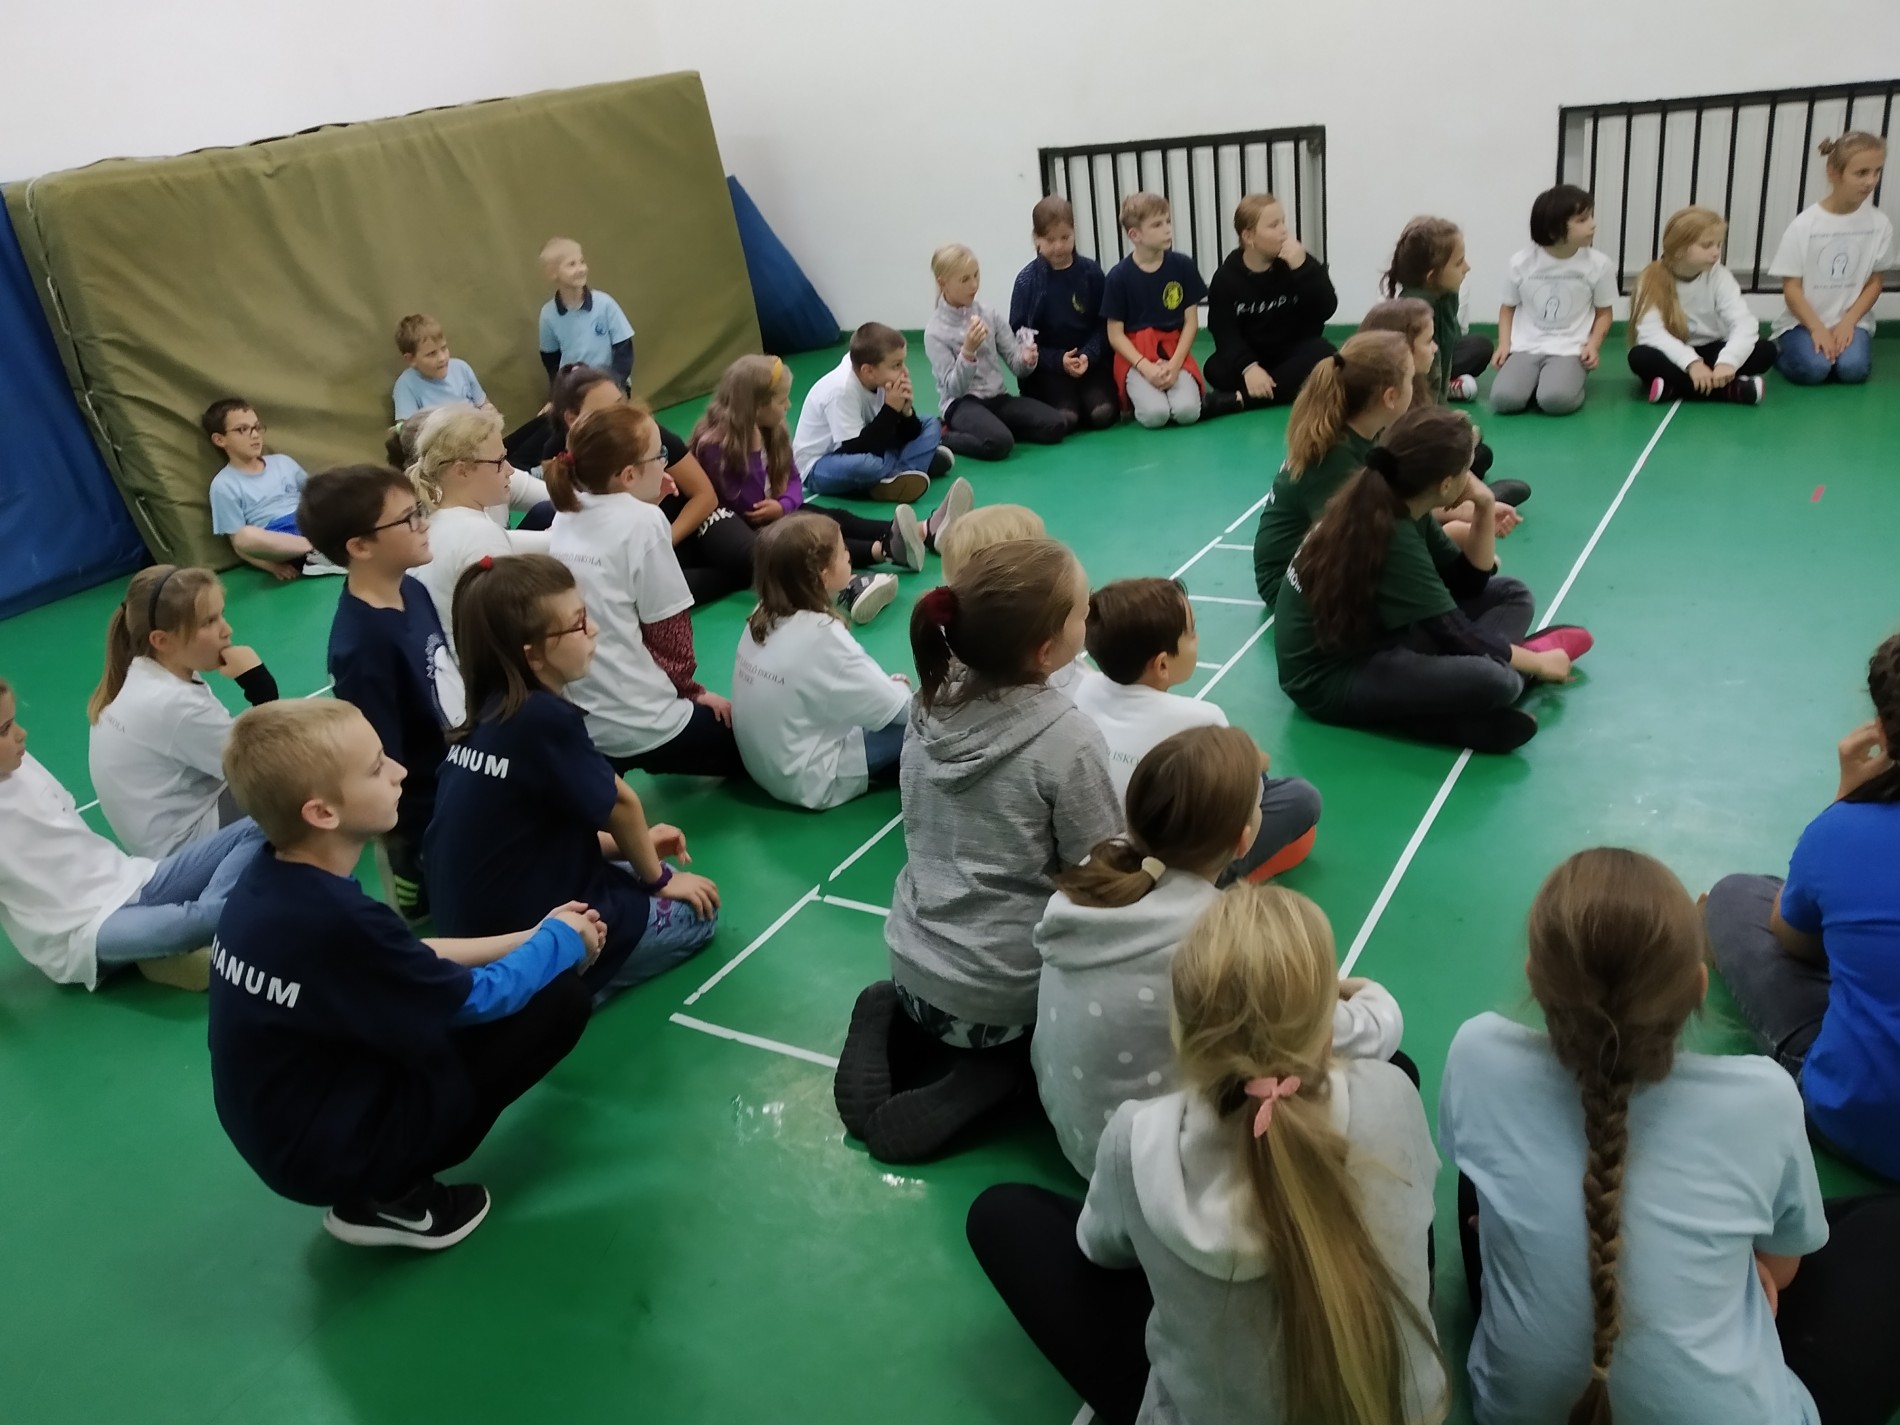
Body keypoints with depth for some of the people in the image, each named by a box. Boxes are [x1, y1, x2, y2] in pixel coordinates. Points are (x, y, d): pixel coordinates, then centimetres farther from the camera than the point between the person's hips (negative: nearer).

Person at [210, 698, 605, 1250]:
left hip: (282, 1131, 8)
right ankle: (390, 1197, 1)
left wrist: (527, 939, 7)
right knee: (558, 998, -9)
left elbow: (413, 960, 8)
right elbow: (479, 998, -16)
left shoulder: (268, 880, -6)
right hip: (331, 1148, -8)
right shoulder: (337, 919, -31)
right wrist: (560, 940, 1)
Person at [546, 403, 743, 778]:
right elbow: (668, 629, -10)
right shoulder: (642, 521, -16)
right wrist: (690, 689, 6)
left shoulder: (566, 516, 5)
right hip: (638, 724, -8)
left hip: (574, 714, 8)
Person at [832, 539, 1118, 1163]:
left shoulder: (930, 705, -5)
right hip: (1007, 991, -6)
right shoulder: (1069, 740, -23)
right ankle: (1000, 1066, -1)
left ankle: (895, 1019, 7)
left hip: (916, 962, 6)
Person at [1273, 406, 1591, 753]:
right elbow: (1456, 636, -19)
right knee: (1494, 681, -33)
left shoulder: (1399, 506, -1)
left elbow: (1467, 584, 9)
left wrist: (1485, 510, -5)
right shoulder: (1390, 538, -26)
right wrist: (1537, 663, -5)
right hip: (1329, 678, -10)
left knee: (1511, 595, 9)